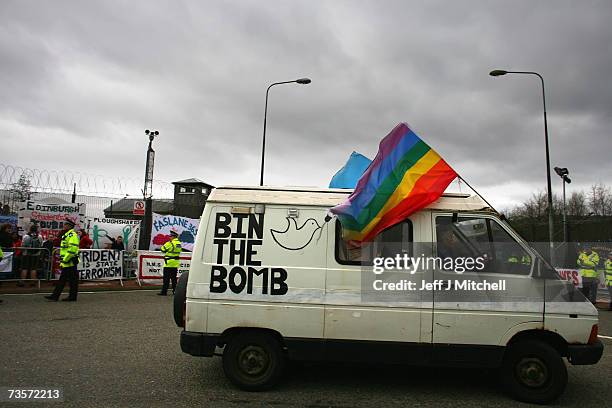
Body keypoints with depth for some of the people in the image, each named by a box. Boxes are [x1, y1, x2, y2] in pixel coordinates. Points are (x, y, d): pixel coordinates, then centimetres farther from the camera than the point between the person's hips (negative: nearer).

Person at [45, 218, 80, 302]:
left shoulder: (72, 235, -14)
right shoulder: (66, 235, 20)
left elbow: (73, 248, -25)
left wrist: (65, 259, -23)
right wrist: (62, 260, 24)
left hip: (70, 261, -11)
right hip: (66, 262, 11)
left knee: (72, 279, -5)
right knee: (62, 279, 13)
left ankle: (72, 297, 0)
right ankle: (55, 296, 18)